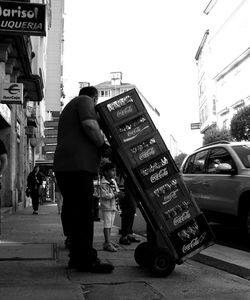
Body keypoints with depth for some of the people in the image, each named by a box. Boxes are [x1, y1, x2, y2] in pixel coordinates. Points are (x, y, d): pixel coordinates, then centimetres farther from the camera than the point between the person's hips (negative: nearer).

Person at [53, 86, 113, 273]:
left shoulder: (70, 107, 33)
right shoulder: (85, 101, 4)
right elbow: (89, 124, -16)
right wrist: (103, 146, -6)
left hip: (63, 165, 10)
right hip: (78, 165, -10)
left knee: (73, 212, 11)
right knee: (83, 214, -11)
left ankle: (77, 257, 16)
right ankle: (86, 260, -10)